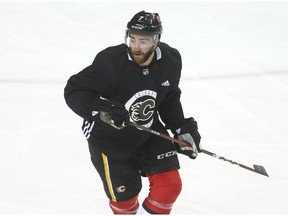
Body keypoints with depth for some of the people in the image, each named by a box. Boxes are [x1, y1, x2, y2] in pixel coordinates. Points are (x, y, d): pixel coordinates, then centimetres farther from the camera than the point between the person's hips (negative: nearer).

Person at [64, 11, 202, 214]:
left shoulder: (170, 60, -11)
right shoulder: (110, 61, -29)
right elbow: (73, 91, -25)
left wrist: (183, 129, 2)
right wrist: (101, 108, -40)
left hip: (149, 132, 4)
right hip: (109, 139, -4)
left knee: (170, 185, -5)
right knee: (124, 198, 6)